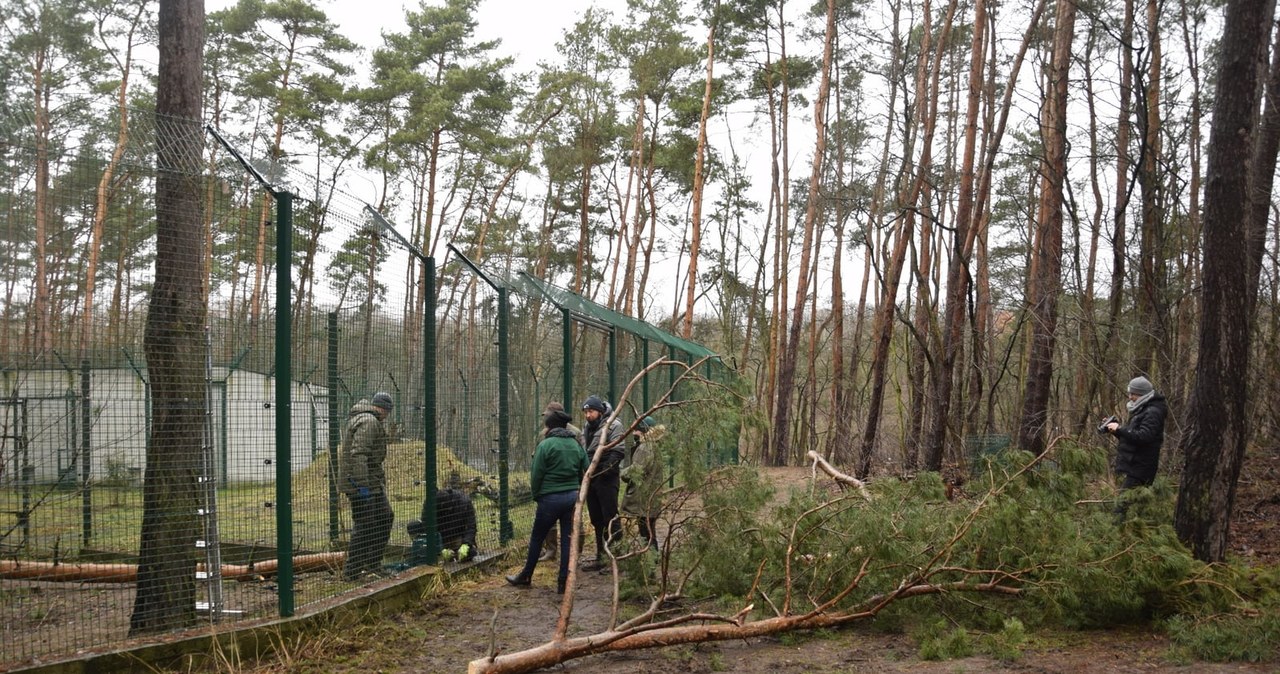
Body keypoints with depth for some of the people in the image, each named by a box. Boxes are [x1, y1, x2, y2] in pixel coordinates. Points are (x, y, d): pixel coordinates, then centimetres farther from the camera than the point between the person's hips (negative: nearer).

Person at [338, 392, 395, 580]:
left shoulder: (357, 418, 19)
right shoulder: (369, 422, -16)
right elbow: (358, 454, -26)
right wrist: (362, 485, -27)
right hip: (363, 483, -11)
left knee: (385, 517, 16)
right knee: (365, 526, -7)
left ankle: (373, 563, 22)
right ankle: (352, 570, -1)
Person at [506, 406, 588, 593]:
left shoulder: (546, 445, -10)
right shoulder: (576, 445, 6)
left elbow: (536, 475, -9)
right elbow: (585, 471, 7)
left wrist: (536, 495, 6)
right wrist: (576, 489, 14)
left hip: (551, 498, -5)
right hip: (572, 497, 5)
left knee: (537, 538, 11)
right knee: (568, 539, 7)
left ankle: (526, 576, 24)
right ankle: (564, 582, 7)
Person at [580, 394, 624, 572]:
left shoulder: (613, 425, -7)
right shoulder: (586, 429, 18)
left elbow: (618, 451, -16)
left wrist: (608, 467, -26)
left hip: (606, 478, -8)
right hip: (590, 478, 8)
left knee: (610, 519, -8)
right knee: (596, 520, 13)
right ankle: (600, 556, 20)